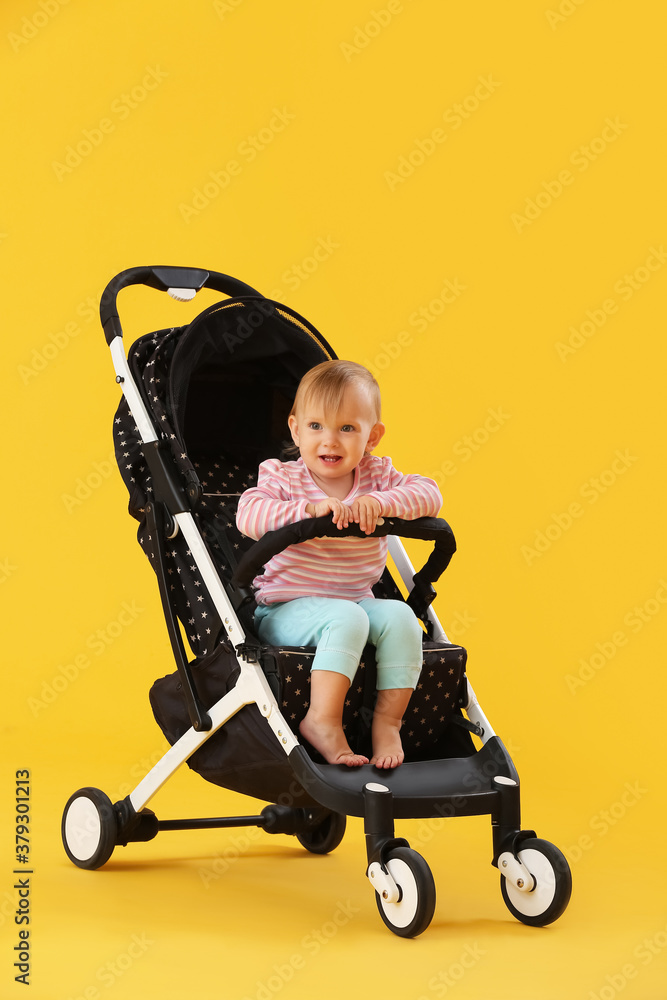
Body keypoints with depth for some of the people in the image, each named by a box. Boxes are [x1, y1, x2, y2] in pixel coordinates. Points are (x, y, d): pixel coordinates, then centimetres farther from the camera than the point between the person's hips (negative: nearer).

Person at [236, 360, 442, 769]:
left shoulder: (376, 476, 4)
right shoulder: (283, 478, -6)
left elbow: (429, 494, -10)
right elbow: (249, 516, -24)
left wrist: (380, 503, -27)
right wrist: (310, 508, -37)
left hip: (357, 603, 4)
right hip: (286, 610, -4)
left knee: (399, 616, -24)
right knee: (346, 618, -33)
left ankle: (388, 722, -15)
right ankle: (322, 720, -30)